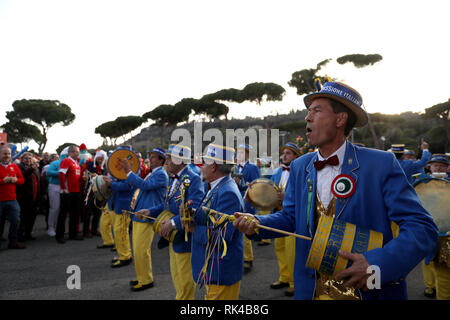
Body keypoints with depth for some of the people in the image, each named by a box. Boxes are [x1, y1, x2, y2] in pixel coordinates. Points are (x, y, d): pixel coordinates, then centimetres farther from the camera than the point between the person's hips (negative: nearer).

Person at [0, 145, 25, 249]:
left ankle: (13, 242, 20)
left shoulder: (14, 166, 10)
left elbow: (22, 180, 15)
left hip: (12, 200, 4)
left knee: (15, 221, 6)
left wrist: (16, 180, -6)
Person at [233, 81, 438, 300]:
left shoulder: (382, 164, -13)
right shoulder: (299, 167, 1)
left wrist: (378, 263, -27)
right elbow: (290, 217, 7)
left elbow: (423, 228, -14)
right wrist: (256, 223, -11)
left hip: (372, 291, -3)